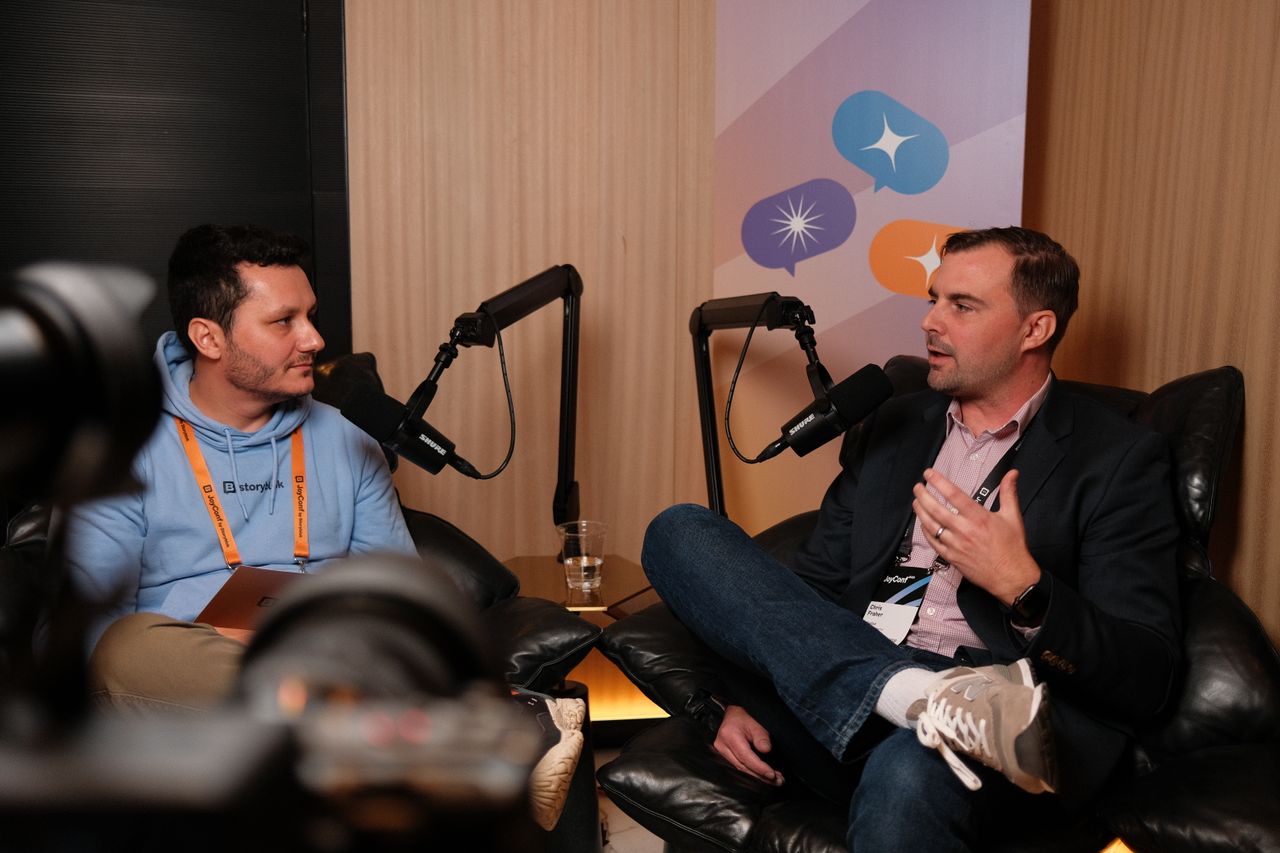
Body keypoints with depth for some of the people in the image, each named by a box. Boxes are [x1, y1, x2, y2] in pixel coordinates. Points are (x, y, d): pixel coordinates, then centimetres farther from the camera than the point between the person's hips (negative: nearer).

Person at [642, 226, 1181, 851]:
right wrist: (744, 696, 3)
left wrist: (1023, 589, -20)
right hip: (843, 693, 8)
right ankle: (930, 700, -22)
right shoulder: (895, 425, 20)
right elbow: (813, 581, 18)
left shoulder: (1117, 458, 5)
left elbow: (1146, 676, -2)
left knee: (904, 775, -43)